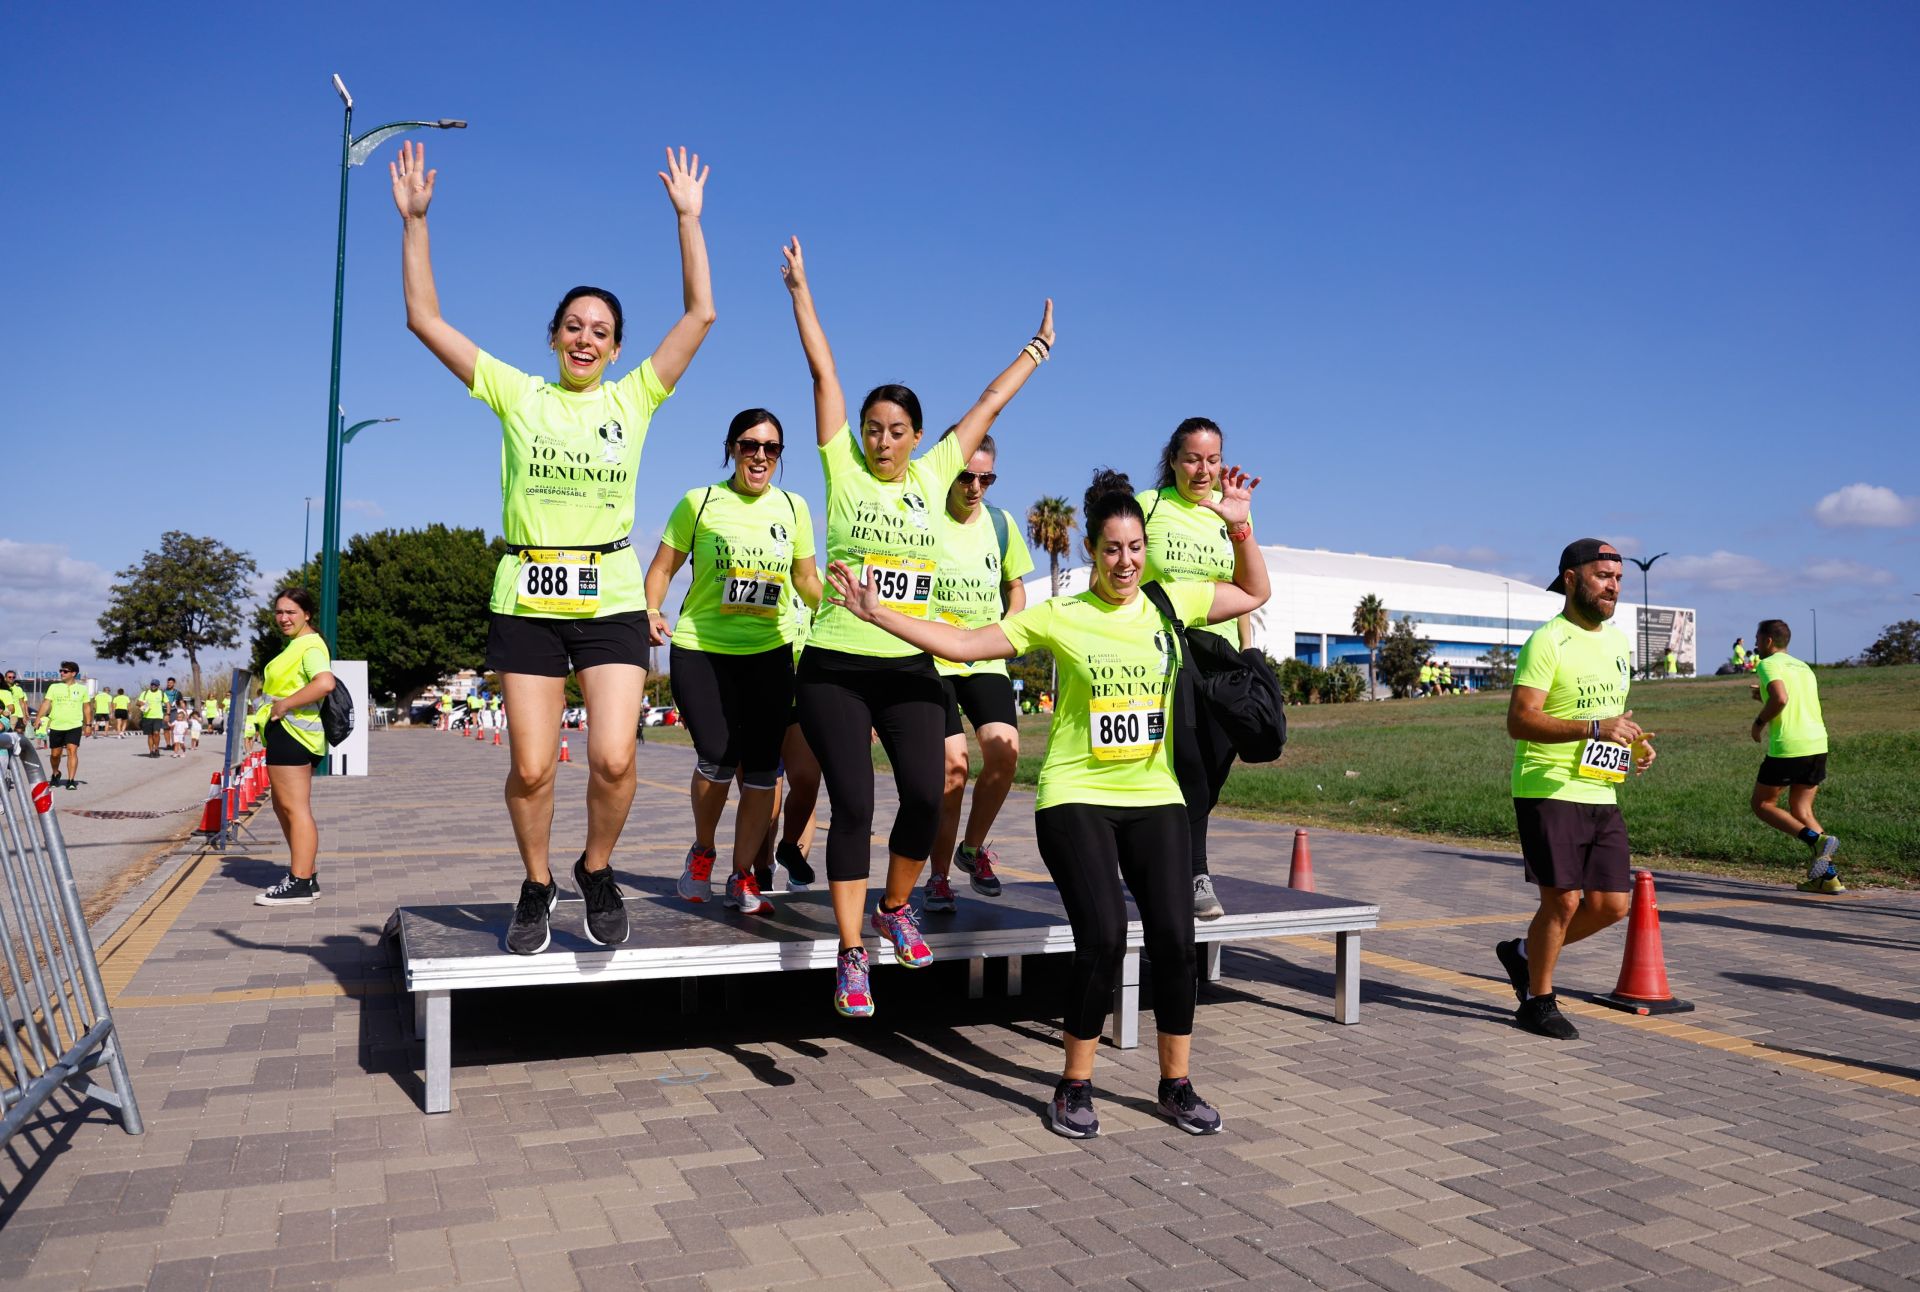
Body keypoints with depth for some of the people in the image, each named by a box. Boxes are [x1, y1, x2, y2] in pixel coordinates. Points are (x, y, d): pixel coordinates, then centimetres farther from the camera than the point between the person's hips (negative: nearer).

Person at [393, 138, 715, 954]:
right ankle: (537, 887, 25)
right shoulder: (515, 393, 7)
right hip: (526, 602, 0)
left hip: (612, 602, 0)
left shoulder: (634, 398, 7)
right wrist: (415, 221, 2)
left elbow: (699, 314, 3)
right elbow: (425, 319, 6)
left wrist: (688, 218, 2)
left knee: (613, 759, -11)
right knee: (531, 769, 1)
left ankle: (597, 871, 17)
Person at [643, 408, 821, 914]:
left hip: (769, 650, 3)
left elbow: (806, 579, 15)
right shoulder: (699, 502, 0)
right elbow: (662, 568, 5)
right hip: (700, 649, -2)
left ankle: (743, 876, 16)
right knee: (717, 760, -13)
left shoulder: (793, 507, 8)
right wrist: (652, 611, -13)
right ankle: (701, 850, 18)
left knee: (762, 768, -1)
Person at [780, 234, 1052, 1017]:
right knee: (853, 805, -5)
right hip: (835, 667, -2)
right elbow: (823, 371, 3)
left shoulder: (934, 476, 8)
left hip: (911, 668, 3)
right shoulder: (844, 472, 2)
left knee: (926, 795, -5)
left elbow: (988, 404, 17)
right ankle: (851, 957, 7)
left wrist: (1037, 351, 25)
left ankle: (895, 909, 24)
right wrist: (799, 287, 7)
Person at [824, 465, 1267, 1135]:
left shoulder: (1171, 602, 6)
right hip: (1076, 798, -3)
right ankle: (1075, 1085, 6)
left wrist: (1239, 526, 5)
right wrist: (878, 613, -9)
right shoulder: (1058, 617, -1)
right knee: (1103, 937, -15)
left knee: (1175, 939, -5)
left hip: (1155, 799, 3)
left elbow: (1254, 595, 19)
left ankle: (1176, 1084, 16)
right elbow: (962, 643, -3)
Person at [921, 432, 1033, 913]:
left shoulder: (1001, 524, 9)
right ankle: (939, 876, 7)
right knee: (953, 764, -12)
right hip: (931, 658, -3)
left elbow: (1015, 586, 21)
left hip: (986, 659, 4)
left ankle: (973, 848, 10)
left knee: (1005, 748, -16)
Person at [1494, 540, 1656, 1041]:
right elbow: (1519, 720, -19)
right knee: (1563, 900, -5)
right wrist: (1594, 728, -28)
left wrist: (1636, 745, 7)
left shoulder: (1617, 641, 15)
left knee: (1612, 904, 7)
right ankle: (1537, 1001, 15)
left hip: (1601, 795, 8)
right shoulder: (1548, 641, -11)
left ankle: (1523, 953, 29)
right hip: (1548, 792, -8)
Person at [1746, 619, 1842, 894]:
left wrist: (1759, 721, -7)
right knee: (1801, 809, 14)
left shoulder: (1769, 664, -4)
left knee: (1763, 804, 6)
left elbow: (1781, 698, -22)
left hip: (1787, 747, -8)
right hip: (1818, 744, 8)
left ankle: (1817, 840, -14)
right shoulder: (1802, 666, 22)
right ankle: (1828, 877, 5)